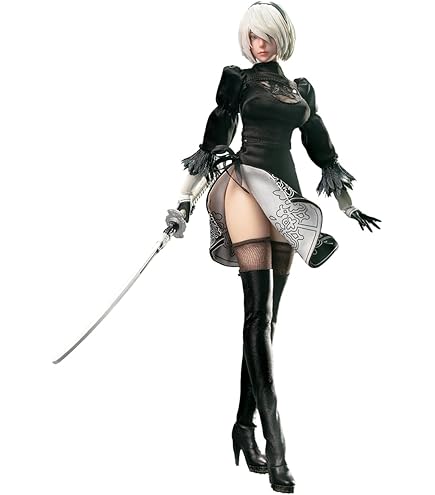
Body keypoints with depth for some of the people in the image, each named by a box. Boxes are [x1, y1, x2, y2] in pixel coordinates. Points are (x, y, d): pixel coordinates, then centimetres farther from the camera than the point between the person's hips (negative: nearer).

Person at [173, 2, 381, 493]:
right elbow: (212, 140, 4)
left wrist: (349, 206, 23)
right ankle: (275, 448, -21)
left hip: (287, 195, 5)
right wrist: (186, 198, -2)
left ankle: (244, 424, 9)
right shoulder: (238, 80, 8)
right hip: (247, 187, -5)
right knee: (259, 312, -15)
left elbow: (322, 148, 24)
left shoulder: (302, 89, 20)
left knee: (266, 316, 2)